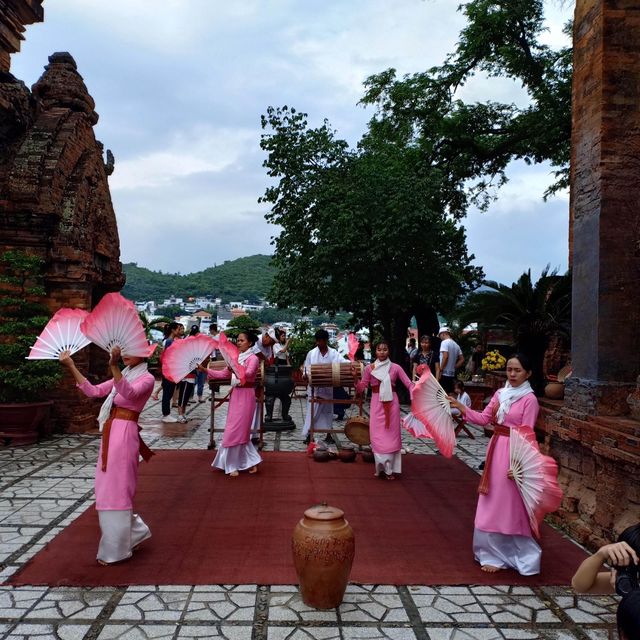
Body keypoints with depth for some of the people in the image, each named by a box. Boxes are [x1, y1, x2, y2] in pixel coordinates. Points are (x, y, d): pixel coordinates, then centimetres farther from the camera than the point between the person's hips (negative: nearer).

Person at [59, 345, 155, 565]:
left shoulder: (147, 378, -9)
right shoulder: (123, 376, 16)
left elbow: (129, 393, -31)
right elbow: (93, 391, 8)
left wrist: (113, 366, -44)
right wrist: (71, 367, 0)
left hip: (124, 435, -8)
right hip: (111, 435, 8)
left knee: (116, 490, -1)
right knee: (109, 489, 14)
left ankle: (116, 549, 13)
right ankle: (134, 531, 32)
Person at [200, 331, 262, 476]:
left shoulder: (253, 358, -9)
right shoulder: (236, 358, 14)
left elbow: (248, 374, -27)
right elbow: (223, 374, 13)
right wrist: (205, 370, 2)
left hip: (246, 396, -8)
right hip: (235, 395, 8)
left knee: (236, 430, -7)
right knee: (240, 430, 11)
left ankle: (233, 465, 2)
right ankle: (249, 462, 22)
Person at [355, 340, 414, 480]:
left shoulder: (395, 367, -2)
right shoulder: (369, 368, 1)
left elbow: (408, 384, -6)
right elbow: (361, 388, 2)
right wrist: (355, 377, -14)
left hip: (391, 403, -1)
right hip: (377, 403, 1)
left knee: (391, 435, 3)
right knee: (377, 436, 2)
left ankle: (389, 468, 13)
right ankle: (381, 467, 16)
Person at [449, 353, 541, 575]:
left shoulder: (529, 399, -11)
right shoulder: (500, 394, 8)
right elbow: (484, 418, 7)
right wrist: (461, 407, -5)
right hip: (496, 449, 7)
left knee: (509, 504, 3)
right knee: (493, 504, 13)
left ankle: (499, 556, 16)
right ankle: (495, 552, 27)